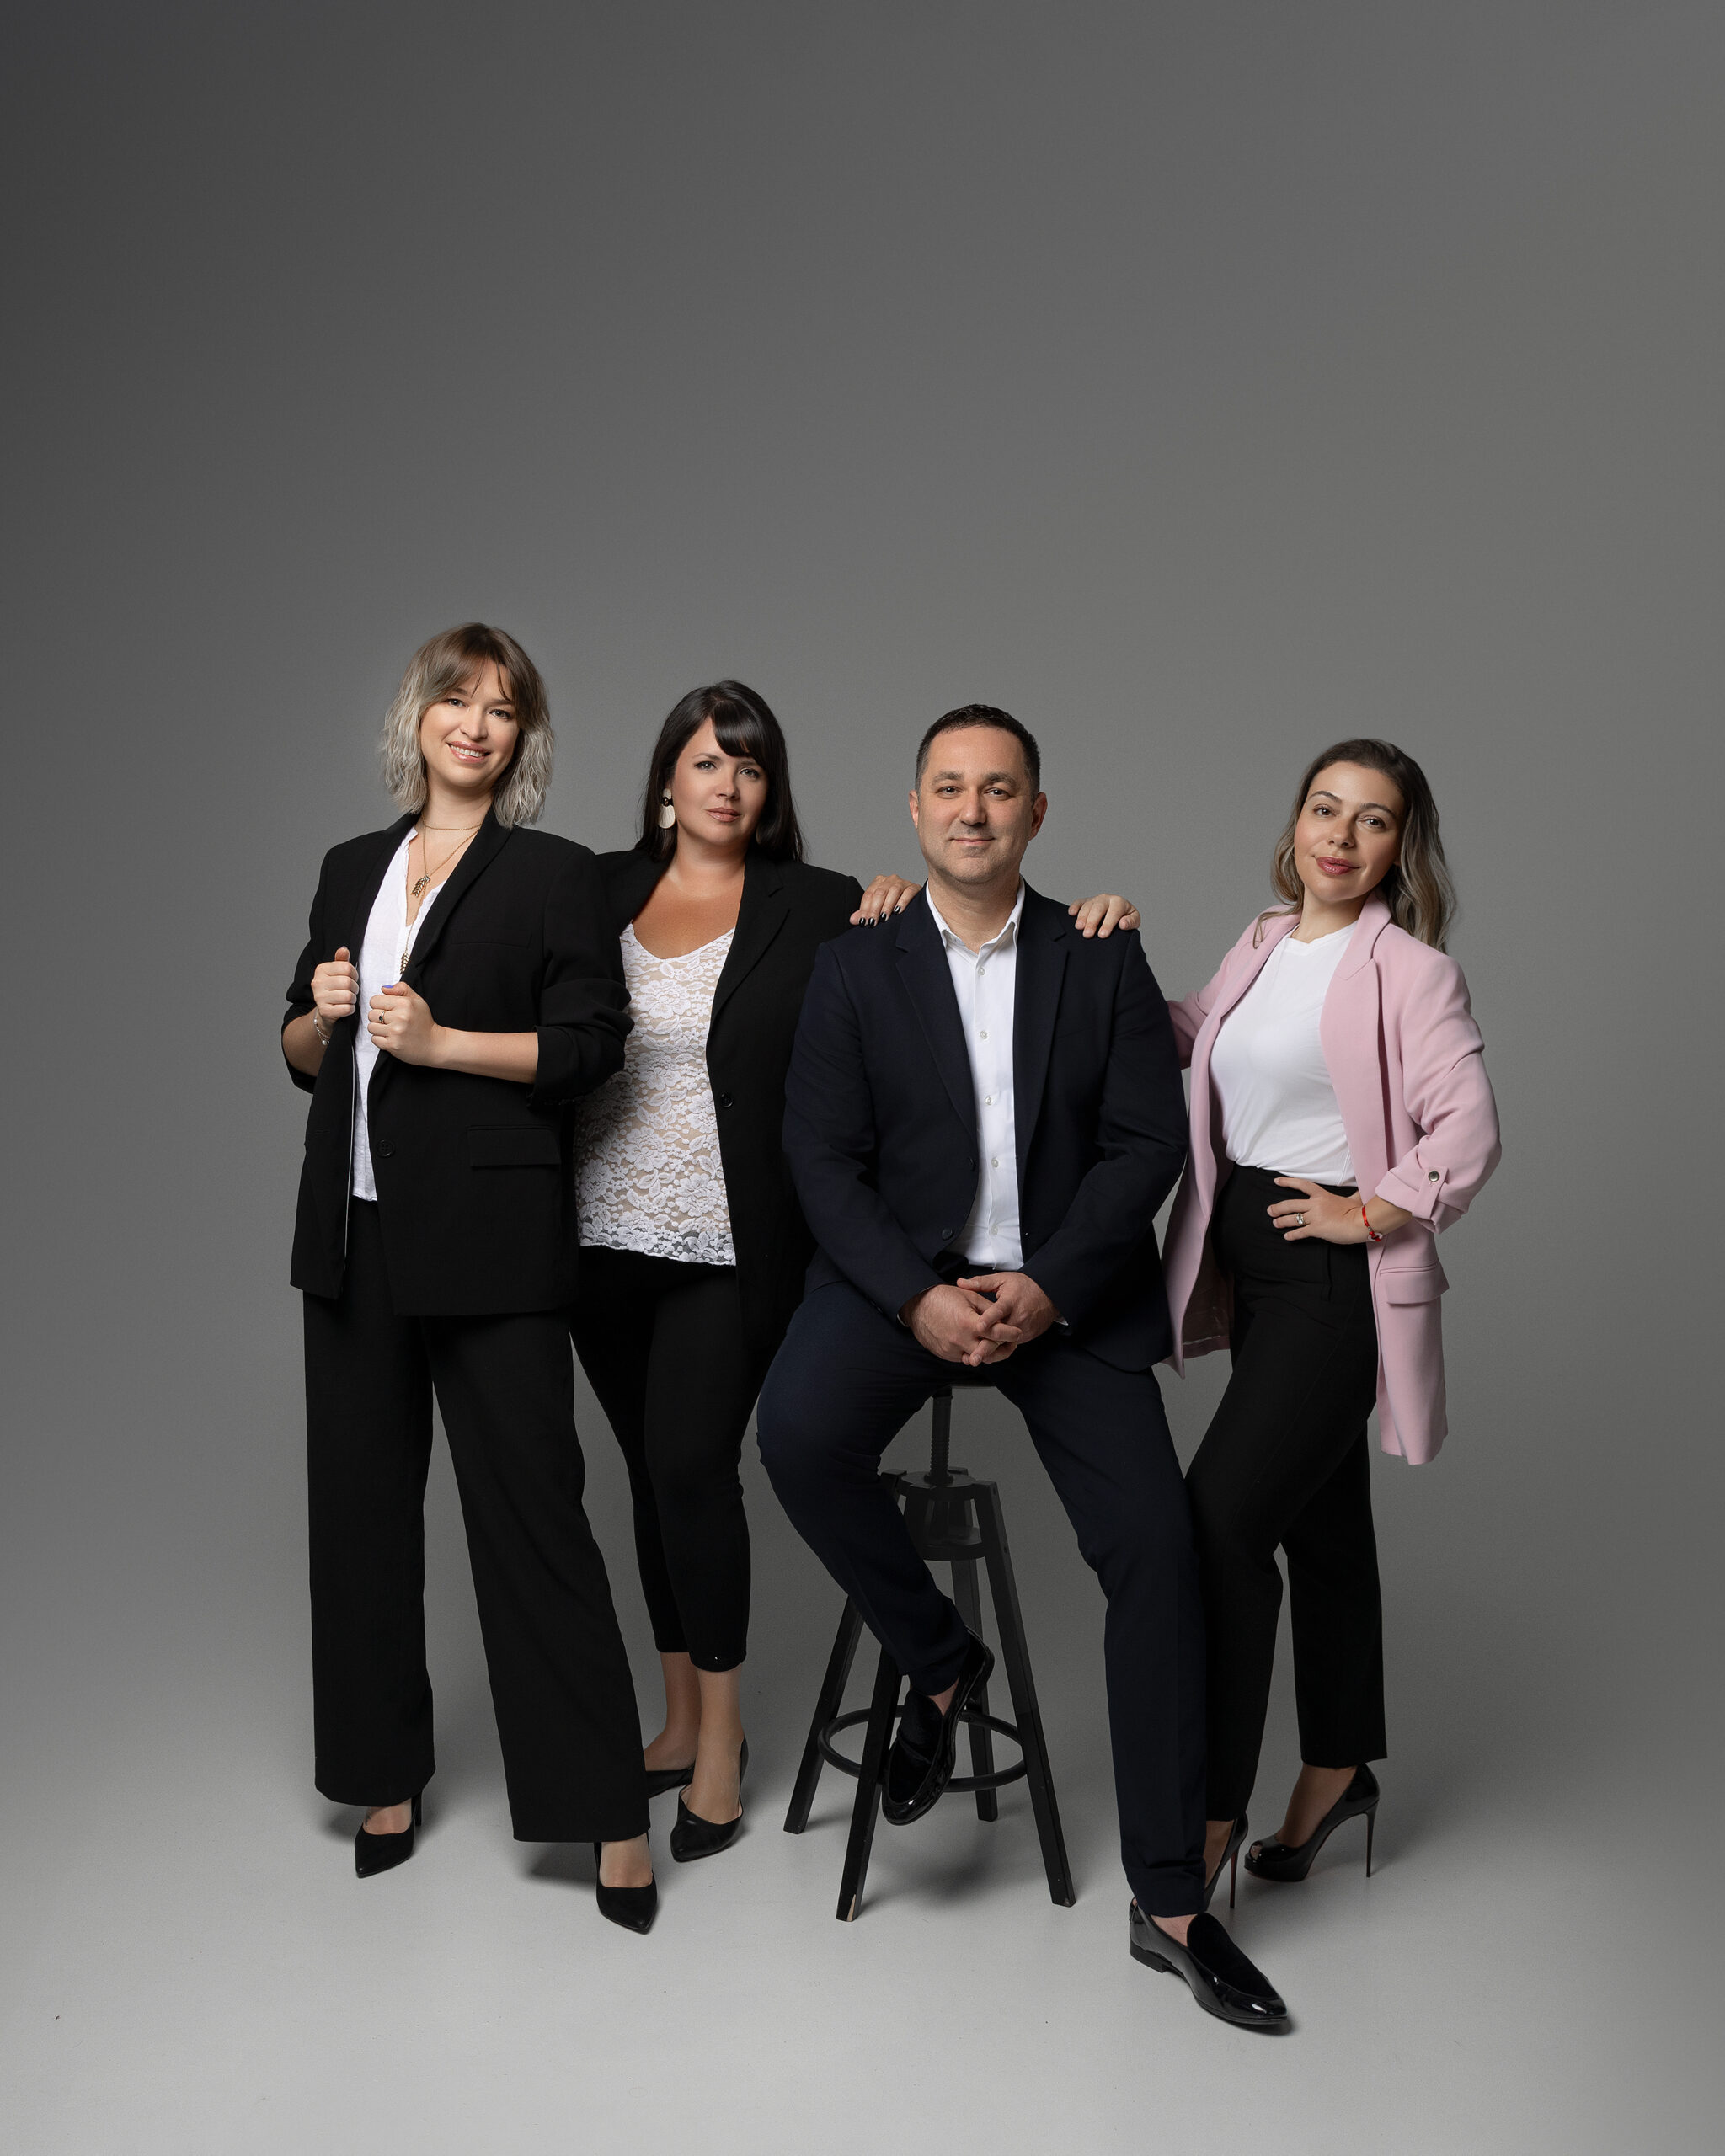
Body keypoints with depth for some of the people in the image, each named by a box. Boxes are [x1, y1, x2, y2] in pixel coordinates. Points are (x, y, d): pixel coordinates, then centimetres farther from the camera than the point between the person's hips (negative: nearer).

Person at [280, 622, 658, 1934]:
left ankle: (608, 1811, 5)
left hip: (489, 1234, -5)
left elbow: (592, 1046, -8)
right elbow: (302, 1054, 18)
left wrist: (439, 1040, -15)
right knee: (363, 1498, 10)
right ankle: (386, 1775, 26)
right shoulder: (352, 870, 15)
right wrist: (320, 1016, -4)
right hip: (357, 1230, 6)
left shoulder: (557, 877, 0)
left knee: (531, 1506, -4)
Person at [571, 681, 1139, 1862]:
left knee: (693, 1464, -9)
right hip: (606, 1236, 4)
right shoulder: (604, 890, 7)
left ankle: (722, 1739, 8)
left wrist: (1089, 914, -19)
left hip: (731, 1249, -3)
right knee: (652, 1468, 12)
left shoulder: (815, 910, -2)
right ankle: (682, 1719, 27)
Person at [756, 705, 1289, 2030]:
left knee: (1157, 1546, -11)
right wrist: (918, 1297, -18)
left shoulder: (1104, 960, 5)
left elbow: (1149, 1140, -1)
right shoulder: (855, 968, 4)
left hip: (1067, 1292, 1)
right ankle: (939, 1660, -2)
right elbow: (825, 1159, -3)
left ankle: (1170, 1902, 2)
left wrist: (1046, 1286, -15)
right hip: (905, 1276, 0)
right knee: (799, 1431, -30)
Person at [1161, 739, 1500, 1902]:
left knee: (1221, 1517, -14)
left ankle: (1212, 1813, -5)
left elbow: (1468, 1130, -18)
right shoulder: (1263, 947, 12)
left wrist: (1368, 1214, -14)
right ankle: (1339, 1771, 32)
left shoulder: (1412, 969, -10)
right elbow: (1180, 1035, 21)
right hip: (1254, 1266, 8)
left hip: (1335, 1278, -7)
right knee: (1321, 1523, 17)